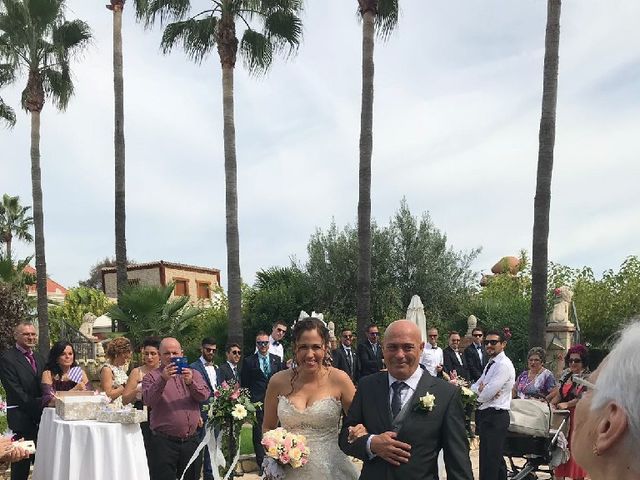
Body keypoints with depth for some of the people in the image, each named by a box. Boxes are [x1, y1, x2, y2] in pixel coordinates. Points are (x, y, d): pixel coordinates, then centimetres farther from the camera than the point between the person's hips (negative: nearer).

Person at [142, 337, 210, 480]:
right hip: (165, 442, -3)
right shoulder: (152, 377, 4)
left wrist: (191, 382, -20)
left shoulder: (193, 374, 13)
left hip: (192, 440, 3)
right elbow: (147, 400, -13)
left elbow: (204, 396, -2)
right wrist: (163, 380, -27)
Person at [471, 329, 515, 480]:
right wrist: (480, 389, -10)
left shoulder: (504, 365, -16)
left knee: (488, 461, -6)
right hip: (486, 415, 10)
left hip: (495, 416, -9)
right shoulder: (490, 364, 15)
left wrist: (477, 392, -1)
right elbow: (474, 387, 12)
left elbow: (487, 394, -22)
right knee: (496, 458, 19)